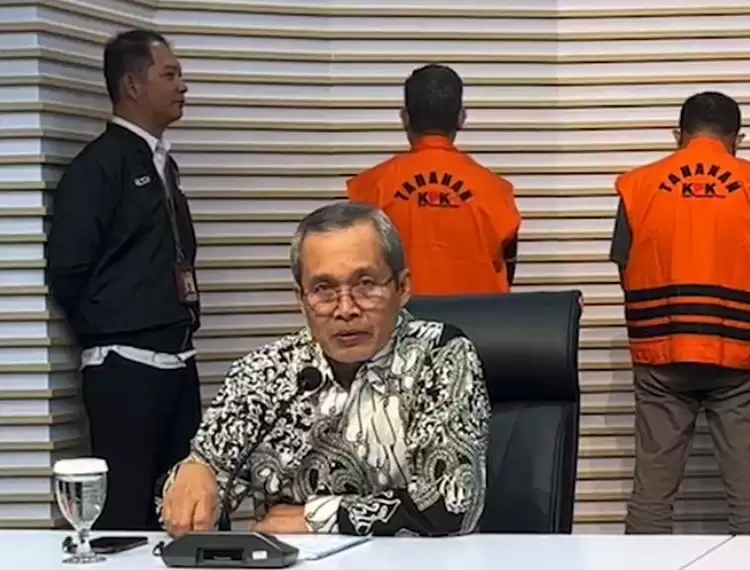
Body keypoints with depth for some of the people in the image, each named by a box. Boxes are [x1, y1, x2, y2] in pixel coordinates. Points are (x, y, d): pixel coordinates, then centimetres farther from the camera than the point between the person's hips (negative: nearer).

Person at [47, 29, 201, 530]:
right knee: (126, 514, -5)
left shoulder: (162, 162, 15)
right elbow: (67, 270, -13)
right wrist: (106, 331, -2)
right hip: (125, 366, -8)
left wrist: (182, 318, 12)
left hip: (177, 361, 8)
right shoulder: (99, 165, -10)